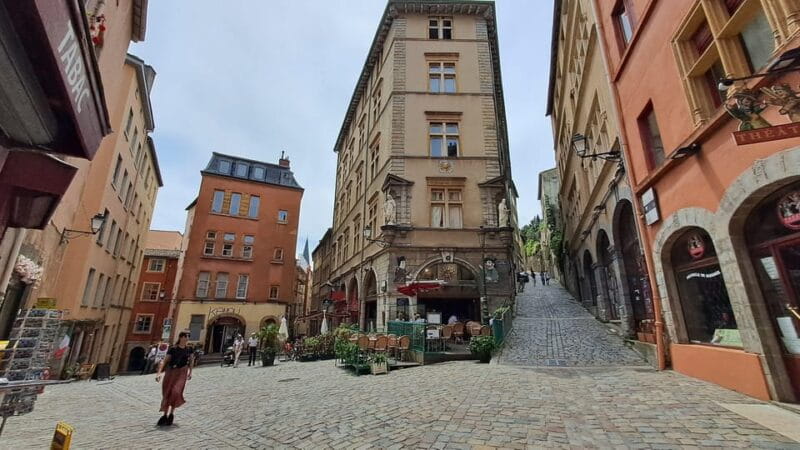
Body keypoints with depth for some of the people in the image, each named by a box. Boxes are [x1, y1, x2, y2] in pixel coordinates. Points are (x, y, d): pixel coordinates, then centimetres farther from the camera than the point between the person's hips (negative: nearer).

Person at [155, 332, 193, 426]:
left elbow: (191, 360, 17)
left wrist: (190, 372, 17)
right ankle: (165, 415, 26)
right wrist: (159, 373, -21)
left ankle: (172, 413, 5)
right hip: (170, 372, 0)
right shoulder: (173, 349, -7)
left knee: (176, 392, -17)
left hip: (181, 373, 0)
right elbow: (164, 361, -10)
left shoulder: (188, 349, 3)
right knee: (167, 394, 7)